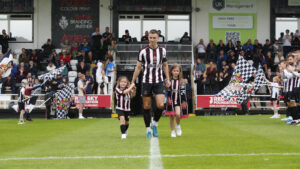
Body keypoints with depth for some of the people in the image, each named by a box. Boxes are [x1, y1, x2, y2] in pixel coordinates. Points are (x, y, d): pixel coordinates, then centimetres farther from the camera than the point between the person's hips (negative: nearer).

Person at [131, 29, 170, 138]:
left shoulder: (162, 50, 3)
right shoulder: (143, 51, -4)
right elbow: (138, 67, 1)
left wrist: (167, 79, 7)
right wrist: (132, 82, 0)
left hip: (159, 82, 1)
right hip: (146, 81, -1)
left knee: (160, 105, -11)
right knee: (146, 106, 2)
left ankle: (155, 124, 13)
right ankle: (148, 129, 14)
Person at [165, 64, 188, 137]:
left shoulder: (182, 82, 3)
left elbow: (183, 92, 2)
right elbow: (166, 91, -1)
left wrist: (184, 102, -2)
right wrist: (168, 98, -12)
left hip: (178, 101, -1)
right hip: (171, 101, 1)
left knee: (178, 114, -20)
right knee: (171, 117, 3)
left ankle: (178, 125, 10)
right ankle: (172, 131, 15)